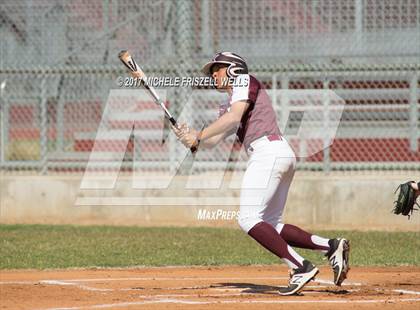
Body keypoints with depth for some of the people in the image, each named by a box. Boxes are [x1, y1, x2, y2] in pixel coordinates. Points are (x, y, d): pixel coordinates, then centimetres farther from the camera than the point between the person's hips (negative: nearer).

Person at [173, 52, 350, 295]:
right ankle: (331, 247, 0)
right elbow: (213, 141, 20)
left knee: (249, 220, -16)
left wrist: (199, 136, -8)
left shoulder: (244, 80, 6)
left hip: (269, 151, -10)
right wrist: (191, 138, 2)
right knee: (270, 227, 8)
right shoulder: (228, 107, 31)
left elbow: (234, 118, -10)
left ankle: (301, 268, -25)